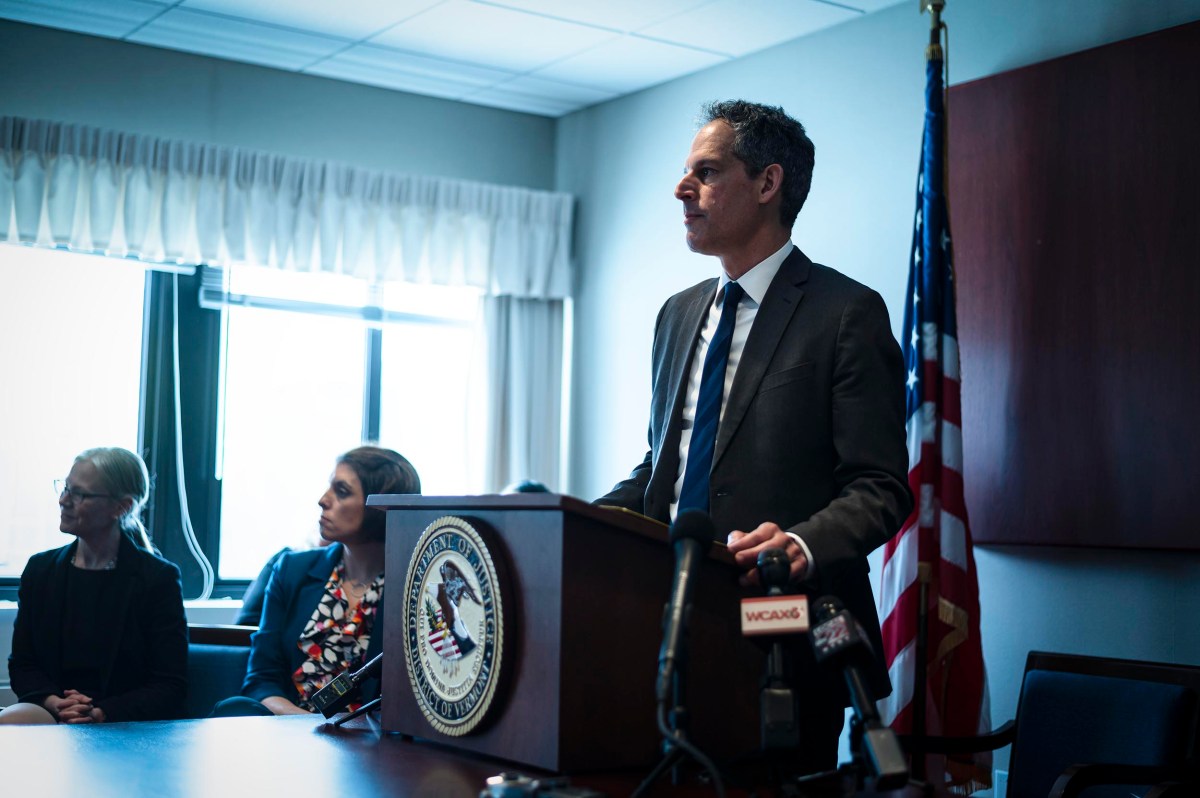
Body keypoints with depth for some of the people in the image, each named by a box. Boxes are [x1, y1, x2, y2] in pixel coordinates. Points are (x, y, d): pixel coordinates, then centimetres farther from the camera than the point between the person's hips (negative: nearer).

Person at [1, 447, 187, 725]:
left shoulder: (158, 578, -1)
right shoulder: (41, 570, 13)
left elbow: (170, 686, -3)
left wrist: (101, 713, -17)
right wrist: (53, 702, -9)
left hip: (126, 727, -4)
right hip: (50, 715, 4)